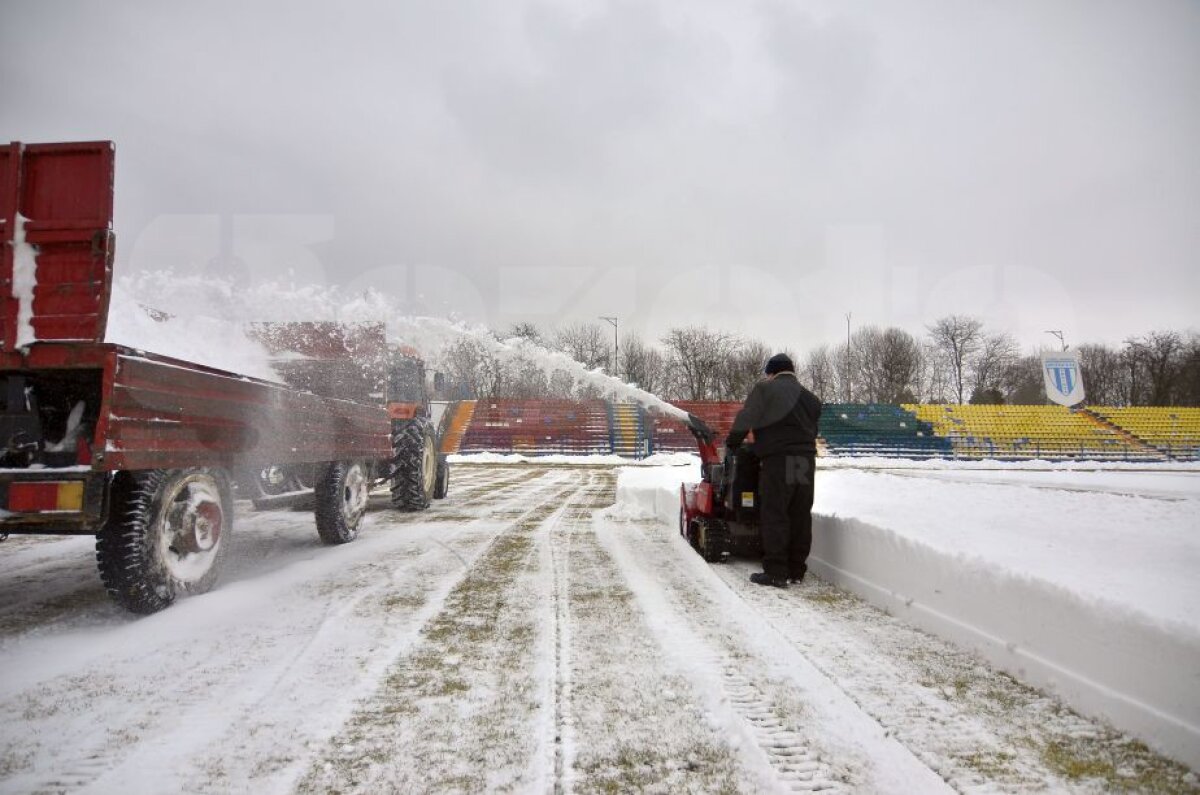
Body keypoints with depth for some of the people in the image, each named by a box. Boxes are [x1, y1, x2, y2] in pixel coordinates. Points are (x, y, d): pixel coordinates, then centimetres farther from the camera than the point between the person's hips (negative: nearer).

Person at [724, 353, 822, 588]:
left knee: (774, 516, -3)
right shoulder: (809, 397, 19)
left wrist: (732, 443, 9)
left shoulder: (764, 389, 1)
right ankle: (796, 570, 15)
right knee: (801, 517, 9)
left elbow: (745, 419, -3)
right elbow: (813, 430, 16)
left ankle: (776, 572, -5)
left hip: (777, 460, -6)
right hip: (806, 460, 6)